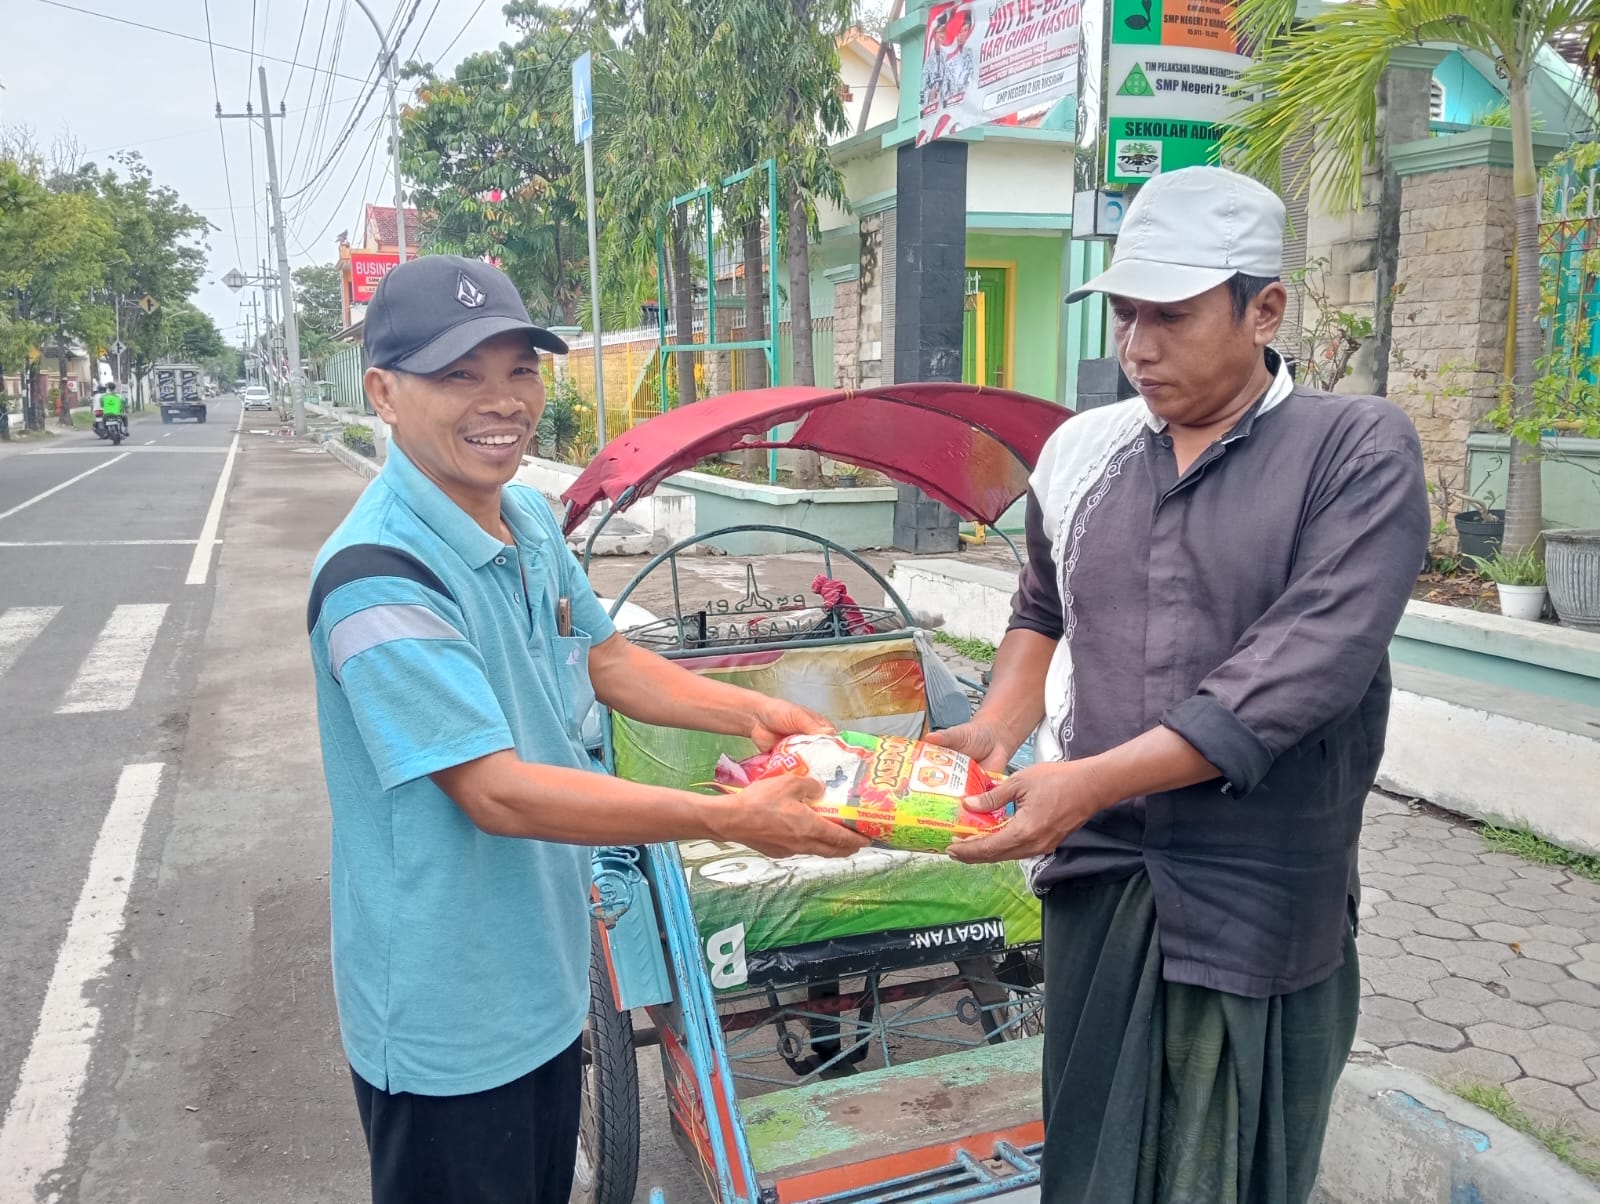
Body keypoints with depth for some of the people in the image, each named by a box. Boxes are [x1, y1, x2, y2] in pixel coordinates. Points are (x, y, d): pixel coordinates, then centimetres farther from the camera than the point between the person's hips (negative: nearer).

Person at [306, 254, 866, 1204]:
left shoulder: (534, 523, 1)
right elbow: (497, 792, -29)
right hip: (445, 1024, -8)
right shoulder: (378, 581, -27)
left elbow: (603, 658, 13)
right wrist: (731, 820, -29)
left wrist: (752, 713, -1)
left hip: (546, 976, 8)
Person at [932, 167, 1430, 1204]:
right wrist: (998, 726, 0)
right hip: (1099, 872, 3)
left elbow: (1311, 662, -19)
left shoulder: (1359, 447, -8)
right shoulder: (1081, 452, 6)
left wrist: (1096, 777, -24)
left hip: (1261, 892, -3)